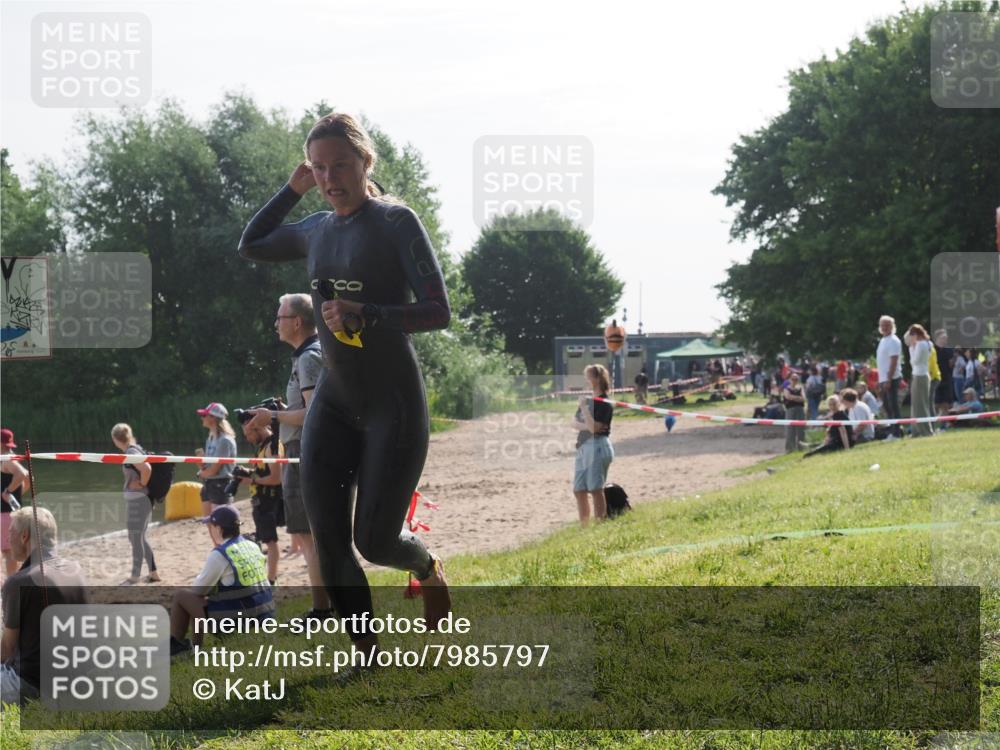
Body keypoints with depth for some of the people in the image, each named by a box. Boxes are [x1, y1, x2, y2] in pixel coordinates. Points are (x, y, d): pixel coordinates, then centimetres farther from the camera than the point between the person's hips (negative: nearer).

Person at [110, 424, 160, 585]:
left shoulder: (131, 452, -18)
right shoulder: (134, 449, 10)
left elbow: (146, 468, -34)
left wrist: (142, 483, -18)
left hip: (137, 500, -10)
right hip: (135, 500, 10)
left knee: (136, 539, -2)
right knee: (140, 538, 17)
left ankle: (135, 577, 4)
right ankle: (153, 573, 23)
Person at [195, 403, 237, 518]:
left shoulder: (225, 440, -16)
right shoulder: (210, 438, 13)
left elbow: (214, 470, -17)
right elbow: (206, 467, 12)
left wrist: (201, 473, 2)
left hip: (220, 486, -9)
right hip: (208, 485, 9)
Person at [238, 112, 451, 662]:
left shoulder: (396, 222, -10)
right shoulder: (317, 230, 9)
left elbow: (438, 312, -15)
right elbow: (250, 246, 27)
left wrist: (366, 315, -28)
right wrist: (294, 188, 16)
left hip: (394, 403, -6)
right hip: (333, 402, 6)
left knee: (374, 541, -5)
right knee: (328, 544, -4)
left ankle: (430, 571, 30)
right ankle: (371, 656, 7)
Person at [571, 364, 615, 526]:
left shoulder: (604, 403, -9)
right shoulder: (588, 400, 15)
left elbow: (593, 427, -17)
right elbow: (575, 422, 8)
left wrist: (584, 407, -18)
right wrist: (586, 426, -11)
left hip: (597, 445, -9)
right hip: (583, 447, 9)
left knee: (595, 489, -9)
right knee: (579, 490, 10)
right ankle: (584, 526, 18)